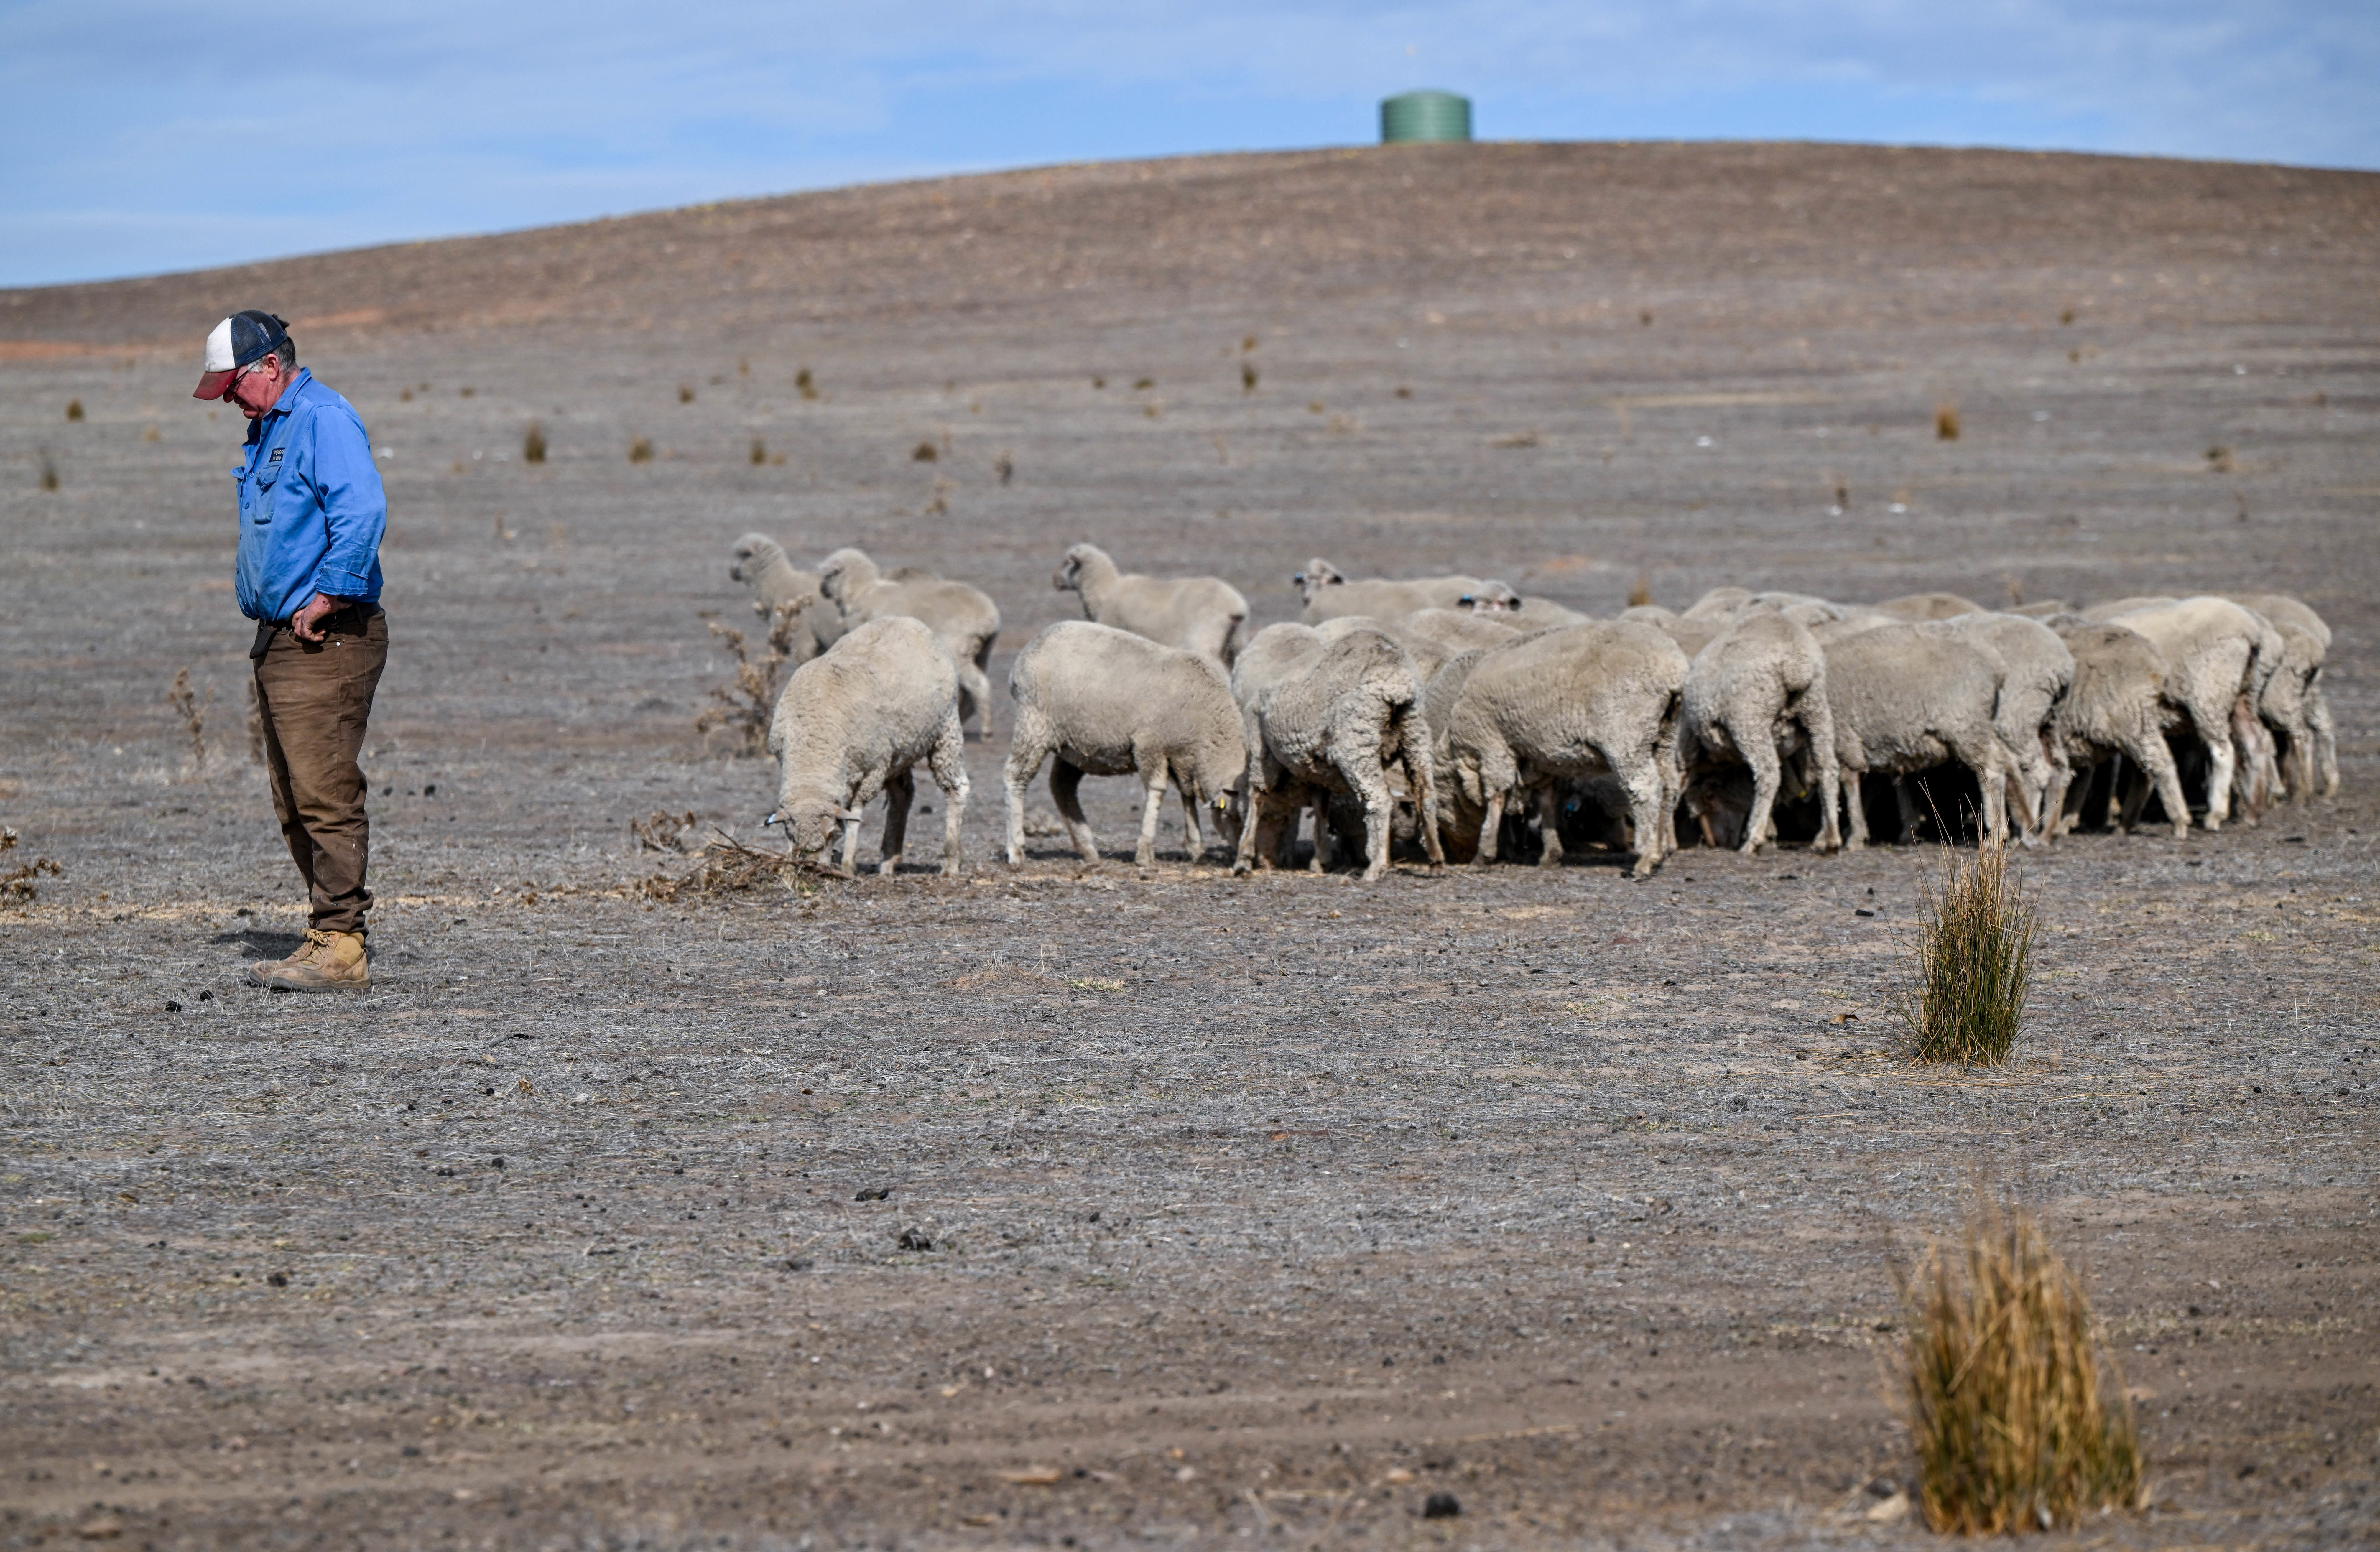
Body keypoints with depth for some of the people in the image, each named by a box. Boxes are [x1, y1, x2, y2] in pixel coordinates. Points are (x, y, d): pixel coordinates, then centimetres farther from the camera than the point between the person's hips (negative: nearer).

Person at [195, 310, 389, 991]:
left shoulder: (325, 420, -11)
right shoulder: (268, 428, 20)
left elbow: (363, 512, -24)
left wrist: (325, 600, -20)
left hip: (324, 643, -10)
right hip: (280, 641, 10)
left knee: (324, 795, -12)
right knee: (296, 805, 10)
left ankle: (341, 947, -11)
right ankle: (330, 938, 13)